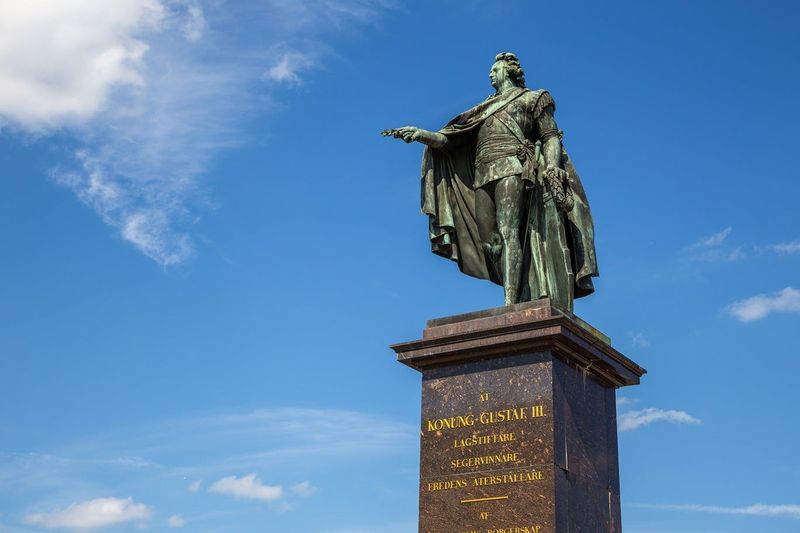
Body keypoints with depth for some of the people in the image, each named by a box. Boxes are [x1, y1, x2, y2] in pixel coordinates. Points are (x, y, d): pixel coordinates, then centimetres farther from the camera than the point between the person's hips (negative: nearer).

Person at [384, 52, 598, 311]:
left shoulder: (531, 98, 17)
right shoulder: (483, 110, 30)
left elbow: (551, 137, 7)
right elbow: (449, 139, 23)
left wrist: (552, 168, -12)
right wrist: (420, 134, 7)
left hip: (513, 168, -6)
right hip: (484, 176, 6)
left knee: (508, 231, -23)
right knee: (490, 242, -9)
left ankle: (510, 304, -34)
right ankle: (520, 301, -11)